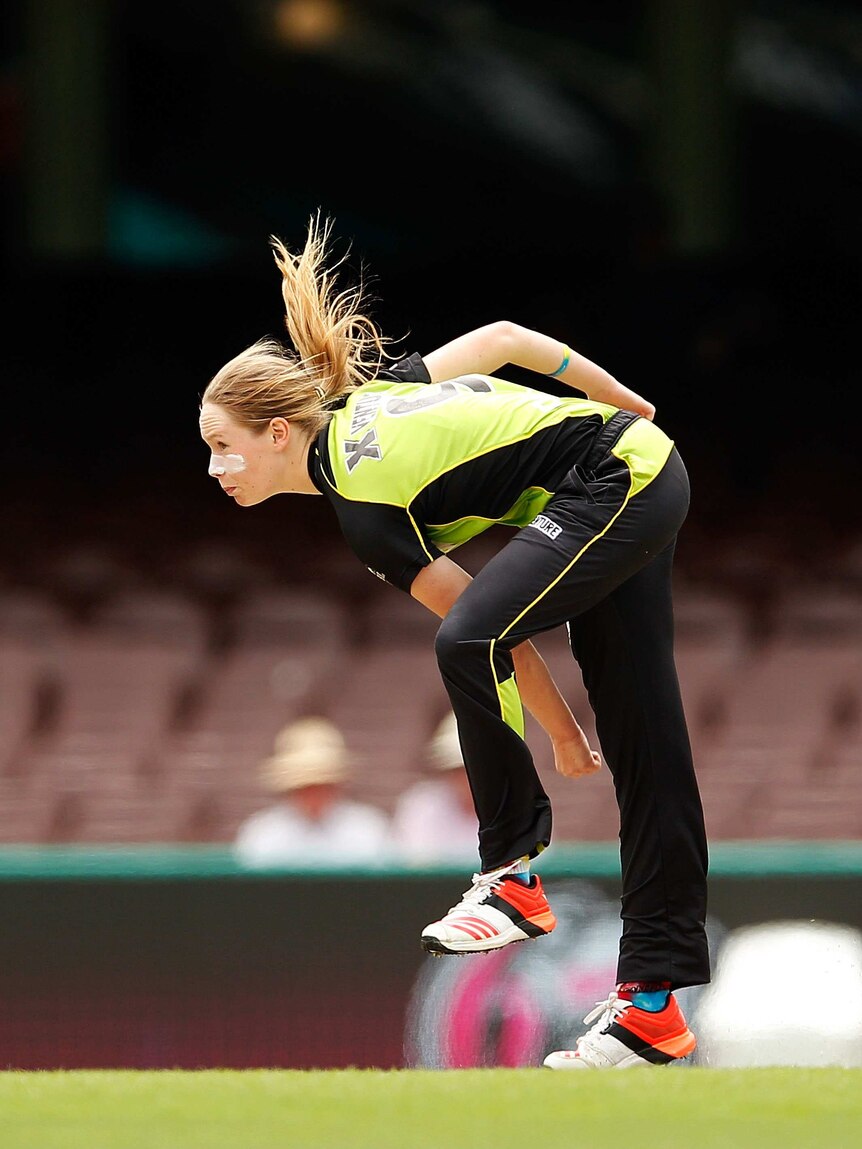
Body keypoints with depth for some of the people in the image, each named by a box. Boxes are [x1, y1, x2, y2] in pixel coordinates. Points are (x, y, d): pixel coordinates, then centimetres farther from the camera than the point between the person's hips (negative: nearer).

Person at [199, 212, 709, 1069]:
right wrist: (626, 404, 19)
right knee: (643, 750, 7)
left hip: (611, 492, -10)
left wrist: (560, 734, 1)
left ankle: (514, 874, -12)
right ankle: (653, 1003, 8)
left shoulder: (364, 511, -16)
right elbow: (501, 338, 9)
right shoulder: (369, 394, 5)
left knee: (466, 642, -27)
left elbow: (489, 626, -11)